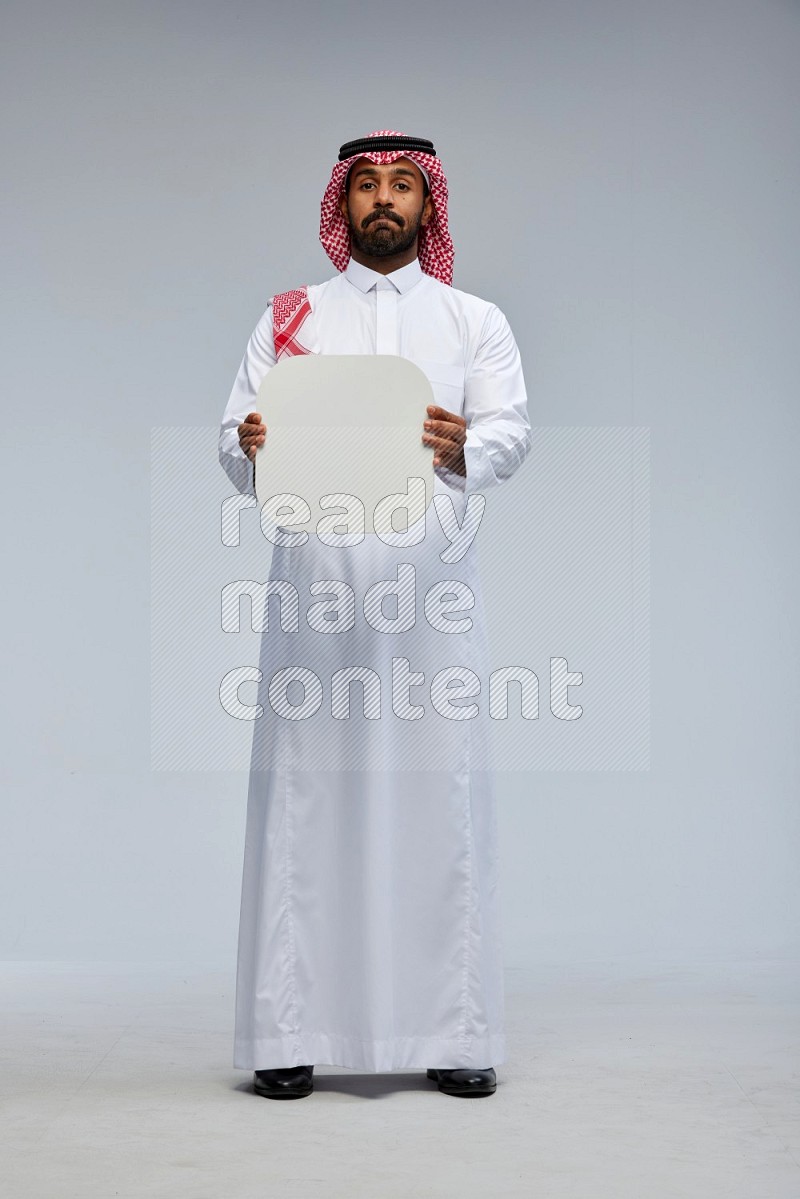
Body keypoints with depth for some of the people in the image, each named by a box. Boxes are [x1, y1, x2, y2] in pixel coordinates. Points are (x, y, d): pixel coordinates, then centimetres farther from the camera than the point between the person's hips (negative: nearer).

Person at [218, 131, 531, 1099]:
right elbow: (235, 441, 9)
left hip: (431, 579, 0)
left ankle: (453, 1032, 2)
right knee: (303, 790, -3)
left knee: (439, 790, -4)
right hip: (314, 573, 0)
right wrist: (251, 446, -15)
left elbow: (512, 429, 2)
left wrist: (465, 449, -20)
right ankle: (288, 1032, 2)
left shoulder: (475, 320, 16)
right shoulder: (289, 317, 17)